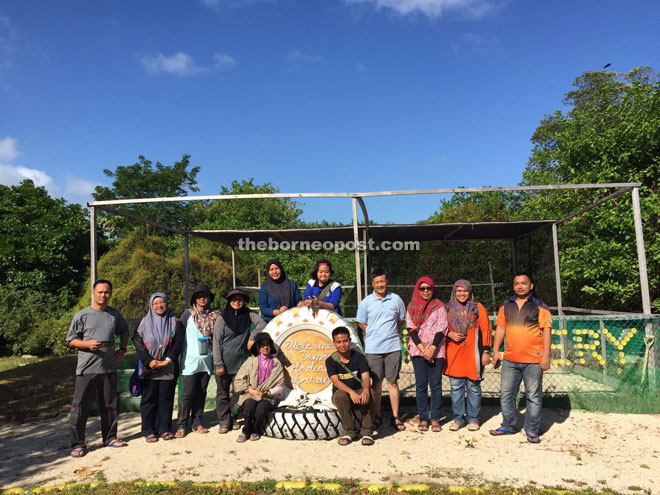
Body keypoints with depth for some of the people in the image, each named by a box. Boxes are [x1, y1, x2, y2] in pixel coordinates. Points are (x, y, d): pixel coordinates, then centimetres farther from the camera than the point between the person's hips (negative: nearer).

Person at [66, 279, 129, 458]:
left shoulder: (115, 315, 7)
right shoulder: (82, 315, -4)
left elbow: (124, 332, 23)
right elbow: (72, 340, -2)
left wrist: (122, 350, 10)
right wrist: (88, 344, -20)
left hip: (109, 368, 4)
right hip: (87, 369, -4)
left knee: (111, 404, 13)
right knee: (80, 406, -1)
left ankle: (110, 437, 27)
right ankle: (77, 443, 11)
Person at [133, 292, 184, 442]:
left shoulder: (175, 322, 6)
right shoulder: (145, 322, 5)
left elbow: (178, 342, -1)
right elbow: (138, 343, -2)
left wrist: (168, 359, -13)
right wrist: (149, 361, -13)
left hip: (169, 368, 1)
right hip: (149, 368, 0)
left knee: (166, 398, 5)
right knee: (149, 399, 3)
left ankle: (165, 429, 15)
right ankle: (149, 431, 12)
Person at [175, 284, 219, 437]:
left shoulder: (214, 315, 7)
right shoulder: (188, 314, 0)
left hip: (207, 360, 3)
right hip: (191, 360, -3)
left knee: (201, 392, 8)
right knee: (189, 393, -4)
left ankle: (197, 423, 18)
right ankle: (182, 425, 7)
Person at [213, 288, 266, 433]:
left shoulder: (248, 315, 4)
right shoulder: (222, 318, -4)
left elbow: (261, 323, -5)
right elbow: (216, 342, -5)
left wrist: (252, 338, -17)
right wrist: (218, 364, -10)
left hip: (243, 362, 2)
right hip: (225, 363, -2)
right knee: (223, 393, 5)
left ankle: (235, 419, 21)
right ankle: (224, 422, 16)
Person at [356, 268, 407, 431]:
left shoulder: (396, 299, 3)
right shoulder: (366, 302, 0)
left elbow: (402, 320, 15)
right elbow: (361, 323, 9)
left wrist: (391, 333, 6)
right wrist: (374, 335, 3)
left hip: (393, 346, 0)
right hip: (373, 349, 0)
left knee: (393, 382, 4)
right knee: (376, 383, 7)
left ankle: (395, 417, 13)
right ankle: (376, 416, 19)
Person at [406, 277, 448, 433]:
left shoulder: (439, 306, 4)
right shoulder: (412, 307, 8)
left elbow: (441, 330, -3)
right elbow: (411, 329, 2)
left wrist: (432, 349, -13)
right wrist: (423, 349, -9)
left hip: (436, 351, -1)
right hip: (418, 350, 1)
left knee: (436, 385, 1)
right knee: (421, 385, 3)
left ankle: (435, 419, 10)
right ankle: (423, 419, 11)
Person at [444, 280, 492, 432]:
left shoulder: (478, 307, 2)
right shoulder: (448, 309, 8)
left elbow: (486, 329, 0)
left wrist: (486, 351, -4)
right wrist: (449, 334, -6)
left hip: (472, 353, -2)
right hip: (454, 353, 2)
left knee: (473, 387, 4)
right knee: (456, 387, 5)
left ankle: (473, 419, 15)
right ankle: (458, 418, 16)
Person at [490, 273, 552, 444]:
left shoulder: (539, 307, 0)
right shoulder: (505, 307, 11)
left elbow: (546, 331, -4)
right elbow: (500, 329, 13)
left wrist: (546, 355, -10)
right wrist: (495, 351, 8)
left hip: (533, 360, -4)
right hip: (510, 359, 4)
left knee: (533, 396, 3)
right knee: (506, 394, 9)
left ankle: (532, 431, 14)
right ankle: (508, 426, 23)